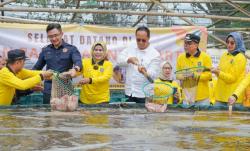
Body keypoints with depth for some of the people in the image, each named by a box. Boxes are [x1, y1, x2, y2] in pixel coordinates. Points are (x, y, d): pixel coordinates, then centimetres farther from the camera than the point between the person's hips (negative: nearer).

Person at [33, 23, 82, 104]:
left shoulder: (71, 49, 2)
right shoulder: (45, 50, 12)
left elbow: (78, 61, -16)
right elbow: (37, 67, 20)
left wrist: (75, 69, -39)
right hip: (49, 89, 3)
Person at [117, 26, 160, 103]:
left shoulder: (155, 54, -6)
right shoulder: (130, 49, 8)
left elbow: (153, 74, -15)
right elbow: (119, 60, -5)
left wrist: (145, 72, -38)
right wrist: (129, 59, -26)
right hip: (129, 93, 4)